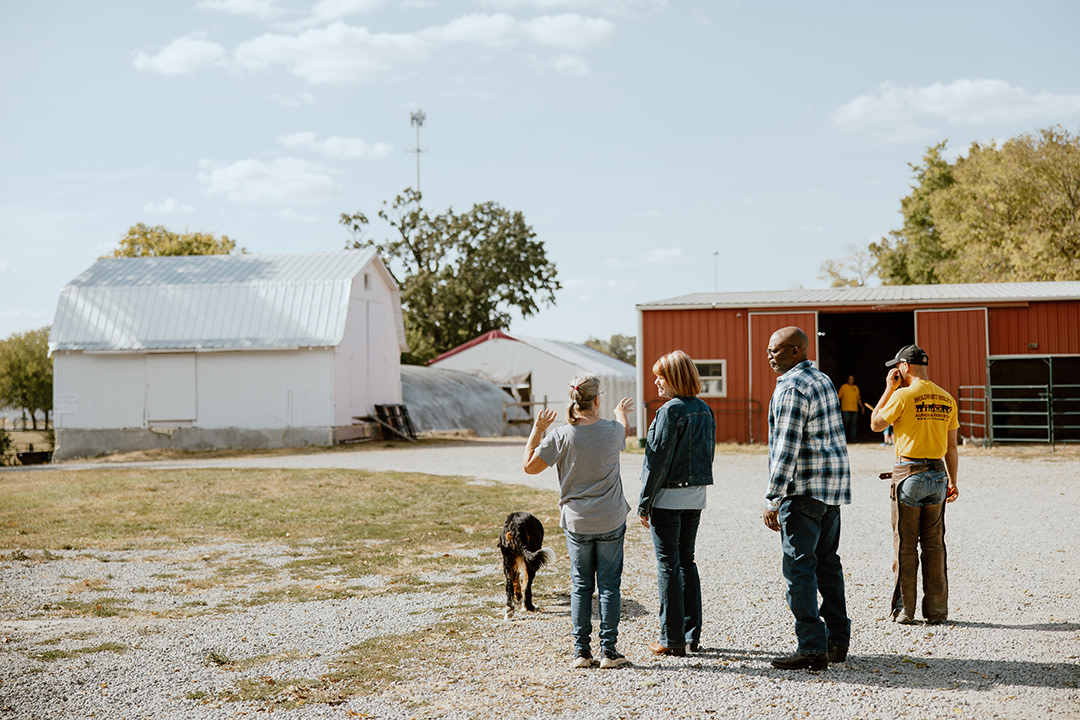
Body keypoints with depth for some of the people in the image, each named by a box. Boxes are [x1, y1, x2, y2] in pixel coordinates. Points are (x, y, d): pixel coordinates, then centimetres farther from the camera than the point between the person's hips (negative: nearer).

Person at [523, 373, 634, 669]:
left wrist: (537, 429, 4)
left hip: (577, 523, 0)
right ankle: (608, 650, 8)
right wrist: (621, 411, 40)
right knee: (609, 585, 7)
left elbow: (530, 466, -5)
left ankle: (581, 650, 11)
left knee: (580, 586, 9)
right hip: (611, 522, 0)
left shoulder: (561, 435, -12)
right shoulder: (612, 430, -7)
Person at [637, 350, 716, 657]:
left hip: (668, 497, -7)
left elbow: (659, 460, -16)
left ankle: (672, 639, 3)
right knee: (687, 561, 15)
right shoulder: (704, 409, 8)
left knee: (668, 565, -1)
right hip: (696, 496, 8)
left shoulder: (671, 411, -16)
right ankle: (692, 634, 17)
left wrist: (644, 504, -11)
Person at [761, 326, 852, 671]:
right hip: (833, 487, 10)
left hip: (804, 490, -10)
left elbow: (786, 449, -20)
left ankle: (812, 648, -7)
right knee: (827, 562, 14)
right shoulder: (823, 380, 16)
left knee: (799, 566, -6)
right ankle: (837, 641, 19)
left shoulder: (791, 388, -15)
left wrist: (772, 500, -17)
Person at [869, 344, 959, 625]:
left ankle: (904, 610, 5)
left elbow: (876, 424, 2)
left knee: (905, 546, 3)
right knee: (934, 545, 10)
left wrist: (889, 389, 6)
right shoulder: (946, 399, 6)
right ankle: (936, 610, 13)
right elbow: (951, 446, 10)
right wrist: (953, 481, 16)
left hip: (909, 473, -5)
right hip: (938, 475, 5)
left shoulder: (903, 395, -11)